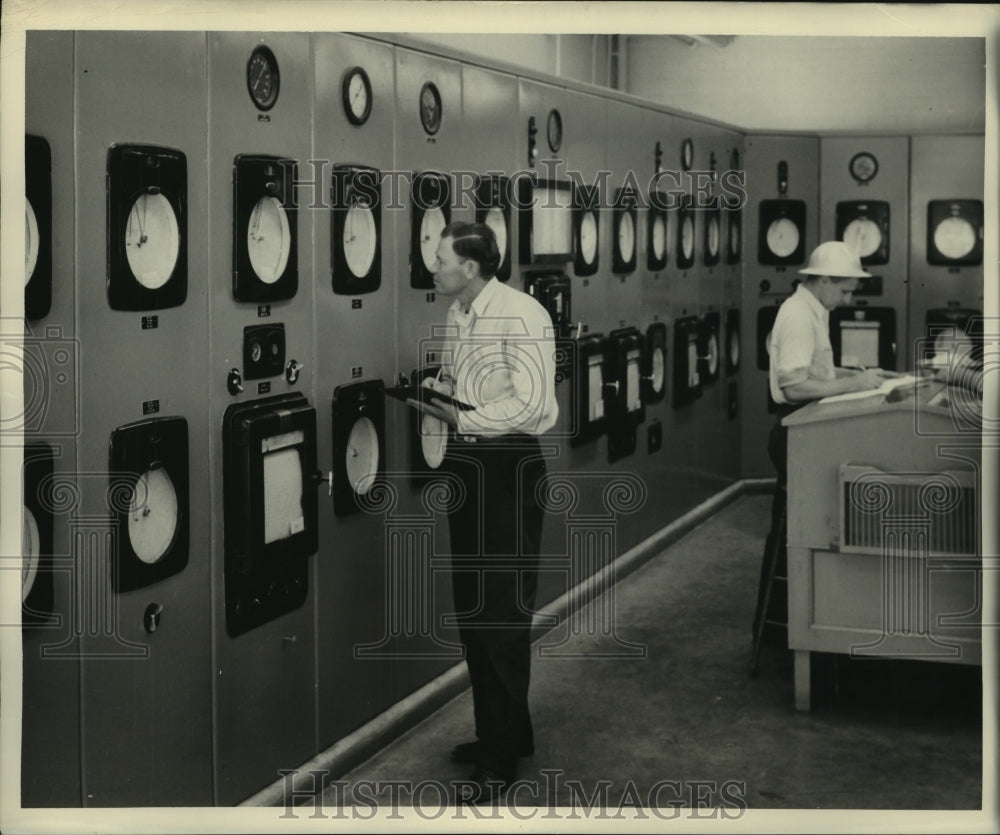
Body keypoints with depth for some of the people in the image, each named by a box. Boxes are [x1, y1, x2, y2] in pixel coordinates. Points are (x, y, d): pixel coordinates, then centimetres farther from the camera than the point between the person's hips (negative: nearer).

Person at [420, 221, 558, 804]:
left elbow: (531, 405, -23)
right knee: (471, 607, 15)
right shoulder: (458, 317, 9)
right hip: (466, 463, 9)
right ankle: (501, 730, 31)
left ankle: (503, 756, 7)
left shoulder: (522, 316, -17)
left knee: (504, 613, -2)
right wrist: (437, 392, 1)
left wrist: (463, 418, -23)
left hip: (510, 466, -9)